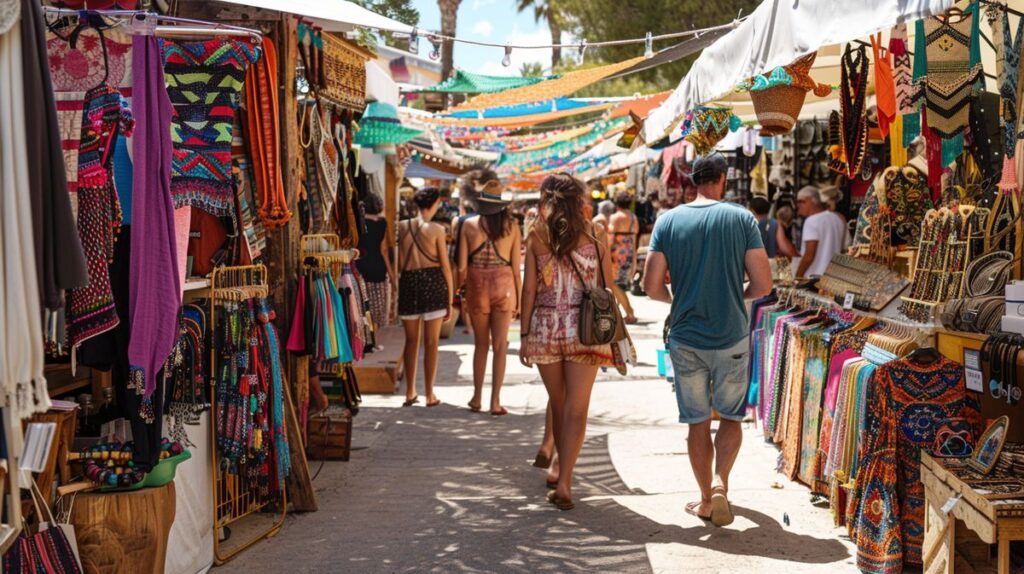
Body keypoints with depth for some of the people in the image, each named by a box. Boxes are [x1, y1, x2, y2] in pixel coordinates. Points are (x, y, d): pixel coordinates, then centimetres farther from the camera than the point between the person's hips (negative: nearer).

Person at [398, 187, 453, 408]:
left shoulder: (402, 227, 3)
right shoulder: (436, 229, -5)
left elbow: (399, 263, 2)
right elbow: (445, 266, -4)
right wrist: (450, 299, 1)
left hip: (408, 282, 3)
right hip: (433, 283, -3)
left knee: (411, 340, 13)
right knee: (431, 342, 4)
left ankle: (410, 393, 17)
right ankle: (430, 395, 7)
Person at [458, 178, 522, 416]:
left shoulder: (469, 224, -3)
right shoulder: (511, 226, -4)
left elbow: (462, 266, -3)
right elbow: (516, 267, -2)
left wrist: (462, 292, 10)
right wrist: (518, 298, 6)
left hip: (477, 287, 1)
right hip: (503, 287, -1)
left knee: (481, 344, 16)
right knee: (500, 345, 6)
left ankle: (477, 397, 22)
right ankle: (495, 402, 6)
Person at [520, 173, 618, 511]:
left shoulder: (537, 236, 1)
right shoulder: (594, 233, 2)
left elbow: (529, 289, -1)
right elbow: (608, 286, 2)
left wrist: (525, 334, 5)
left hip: (546, 327, 1)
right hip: (584, 328, -1)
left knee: (558, 403, 17)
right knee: (576, 408, 0)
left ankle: (563, 468, 31)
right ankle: (563, 481, -10)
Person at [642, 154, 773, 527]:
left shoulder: (668, 221, -1)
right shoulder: (741, 219, -4)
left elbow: (652, 287, -5)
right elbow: (763, 285, -7)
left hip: (685, 339, 1)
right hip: (731, 338, -1)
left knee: (697, 422, 13)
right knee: (731, 417, 16)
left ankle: (706, 500, 20)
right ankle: (720, 482, -4)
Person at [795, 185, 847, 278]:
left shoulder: (812, 221, -12)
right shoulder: (839, 218, 14)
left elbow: (809, 255, -17)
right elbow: (843, 250, 19)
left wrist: (797, 277, -11)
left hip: (814, 277, -8)